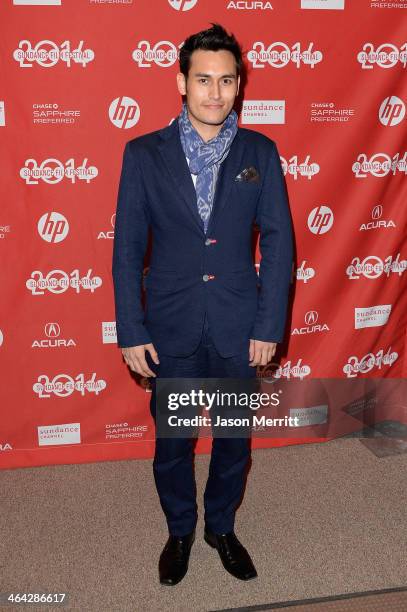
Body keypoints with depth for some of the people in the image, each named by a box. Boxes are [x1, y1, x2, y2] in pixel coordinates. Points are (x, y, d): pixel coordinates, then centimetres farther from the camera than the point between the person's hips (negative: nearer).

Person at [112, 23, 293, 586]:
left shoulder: (261, 152, -2)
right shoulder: (143, 153, -4)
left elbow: (278, 241, -1)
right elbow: (127, 248, -3)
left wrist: (269, 325, -5)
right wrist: (131, 331, -6)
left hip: (238, 327, 1)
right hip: (170, 328, 0)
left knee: (234, 436, 16)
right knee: (172, 440, 14)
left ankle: (222, 527, 41)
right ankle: (180, 531, 40)